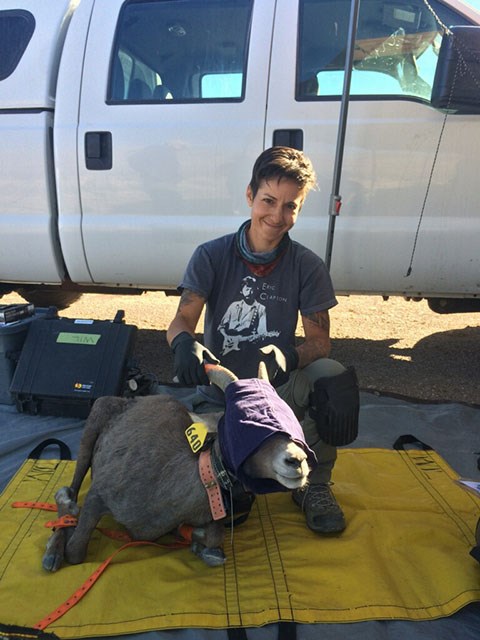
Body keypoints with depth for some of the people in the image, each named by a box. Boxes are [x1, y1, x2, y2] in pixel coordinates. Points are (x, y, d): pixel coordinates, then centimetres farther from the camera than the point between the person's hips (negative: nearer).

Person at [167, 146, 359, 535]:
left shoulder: (307, 266, -5)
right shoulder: (211, 256, -6)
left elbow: (320, 341, -9)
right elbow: (183, 319, -14)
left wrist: (288, 356, -33)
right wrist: (184, 342, -40)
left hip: (278, 387, 1)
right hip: (217, 393, 0)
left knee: (333, 377, -32)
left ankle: (315, 486, -6)